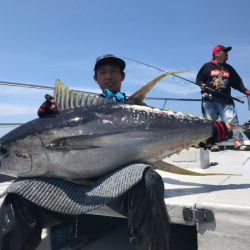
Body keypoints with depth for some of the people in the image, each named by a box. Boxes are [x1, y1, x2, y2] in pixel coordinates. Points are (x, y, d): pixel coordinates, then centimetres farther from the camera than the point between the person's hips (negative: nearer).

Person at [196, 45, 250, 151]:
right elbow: (199, 79, 9)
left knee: (232, 121, -8)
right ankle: (213, 143, 4)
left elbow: (237, 82, 18)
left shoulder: (229, 68, 19)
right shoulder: (207, 66, 8)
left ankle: (237, 143, -8)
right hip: (209, 100, -2)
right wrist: (202, 85, -11)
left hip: (226, 100, 3)